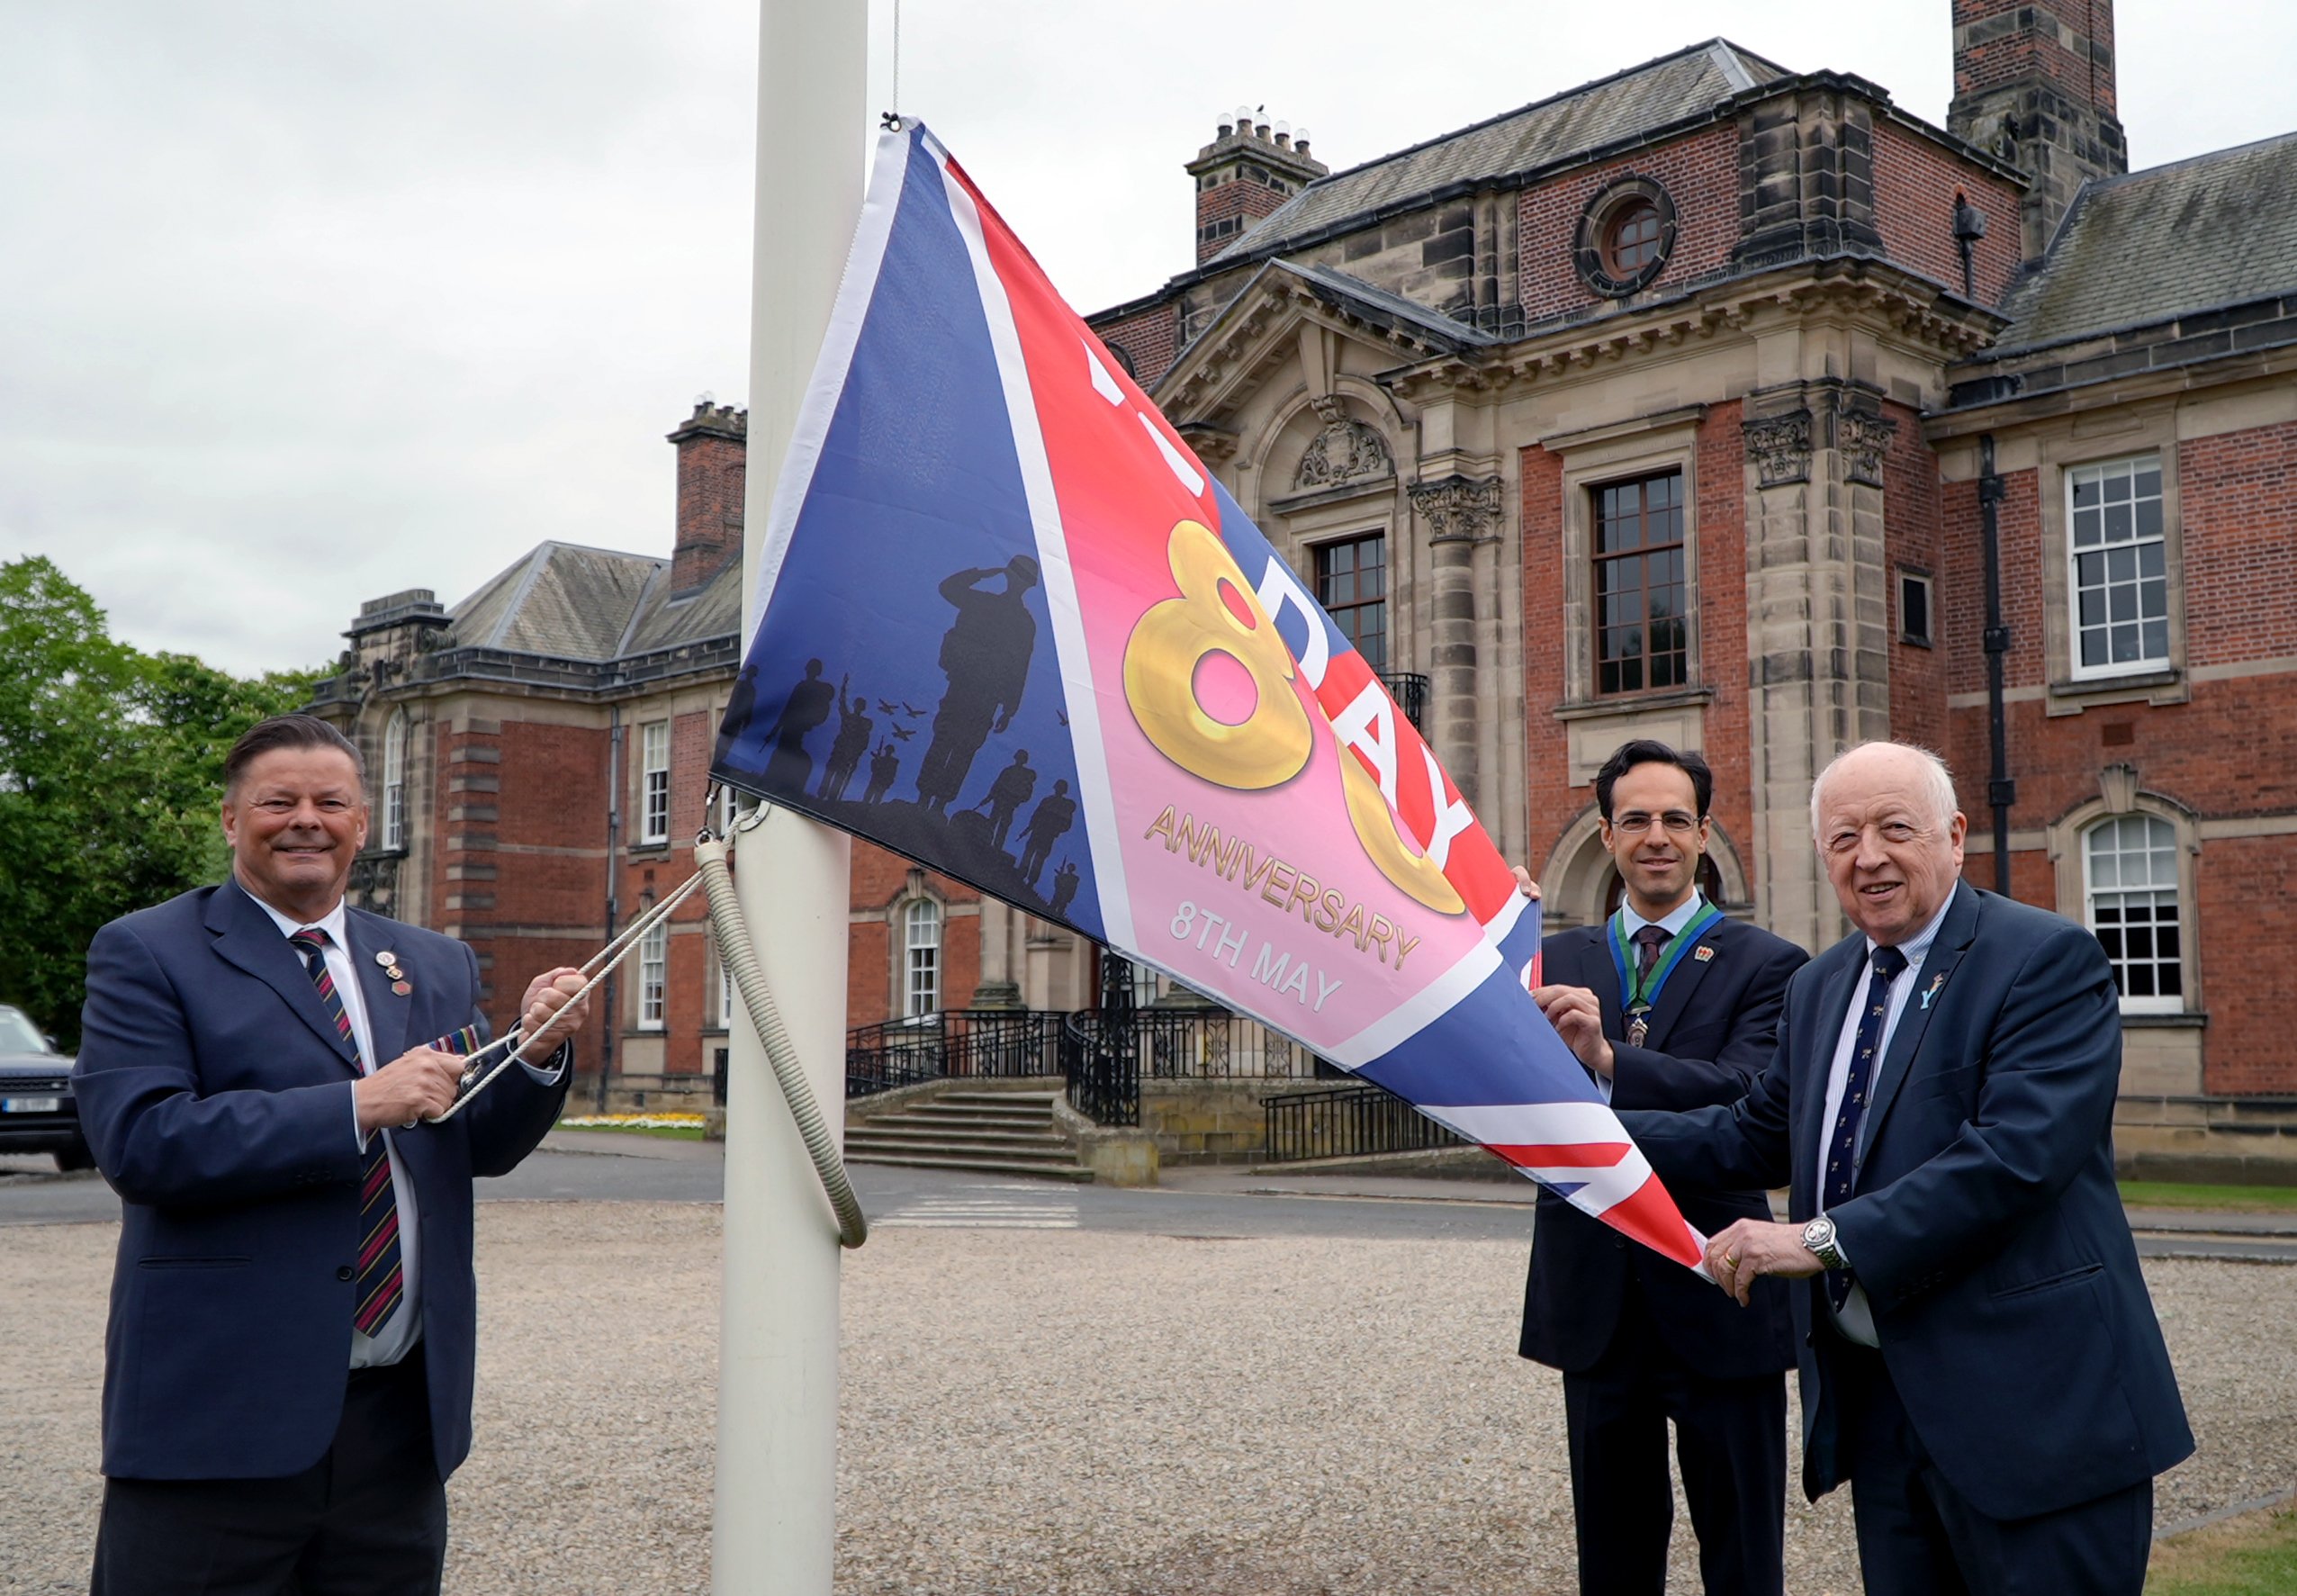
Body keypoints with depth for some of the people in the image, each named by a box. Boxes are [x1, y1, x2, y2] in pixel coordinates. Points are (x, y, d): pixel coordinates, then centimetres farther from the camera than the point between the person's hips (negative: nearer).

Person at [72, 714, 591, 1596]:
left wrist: (540, 1053, -7)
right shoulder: (146, 954, -2)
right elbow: (138, 1140, -16)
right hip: (220, 1418, -4)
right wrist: (359, 1106, -20)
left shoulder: (437, 966, 14)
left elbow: (484, 1147, 13)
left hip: (402, 1418, 5)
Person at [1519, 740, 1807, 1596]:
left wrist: (1608, 1059, -33)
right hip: (1595, 1302, 3)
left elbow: (1747, 1098, -18)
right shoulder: (1558, 962, 8)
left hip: (1717, 1301, -3)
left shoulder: (1766, 964, -2)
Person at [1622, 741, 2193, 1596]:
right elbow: (1757, 1134, 20)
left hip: (2027, 1400, -7)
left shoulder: (2049, 960, -11)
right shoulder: (1817, 986, 14)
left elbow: (2016, 1154, -23)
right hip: (1873, 1400, 7)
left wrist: (1825, 1239, -23)